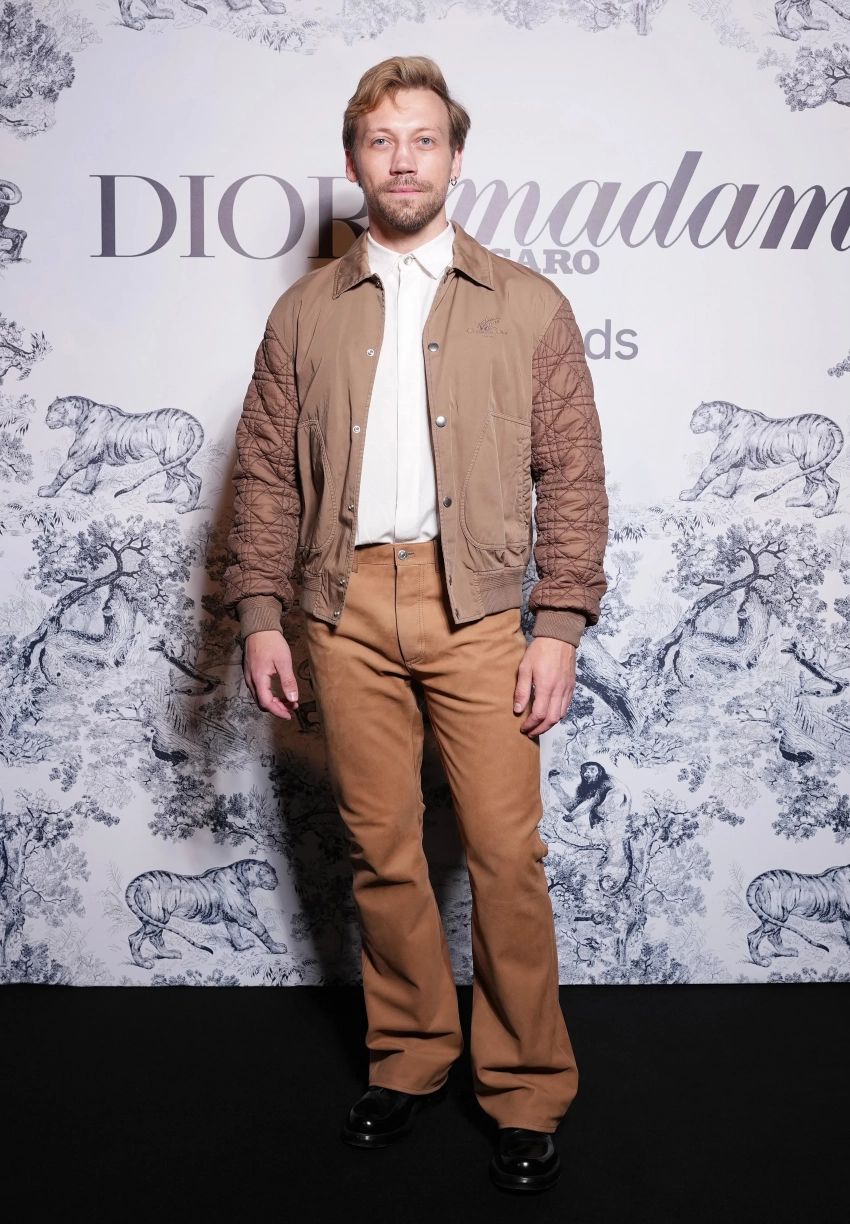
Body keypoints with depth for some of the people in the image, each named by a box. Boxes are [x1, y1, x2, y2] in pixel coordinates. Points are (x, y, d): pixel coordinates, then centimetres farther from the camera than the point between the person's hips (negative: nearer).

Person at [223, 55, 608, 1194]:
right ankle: (410, 1057, 26)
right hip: (347, 605, 2)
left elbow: (571, 477, 3)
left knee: (507, 853, -2)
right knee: (381, 849, 8)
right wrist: (261, 615, 1)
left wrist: (559, 627, -5)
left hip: (476, 604, -2)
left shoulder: (529, 306, 7)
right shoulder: (305, 313, 12)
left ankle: (526, 1090, 15)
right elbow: (268, 473, 11)